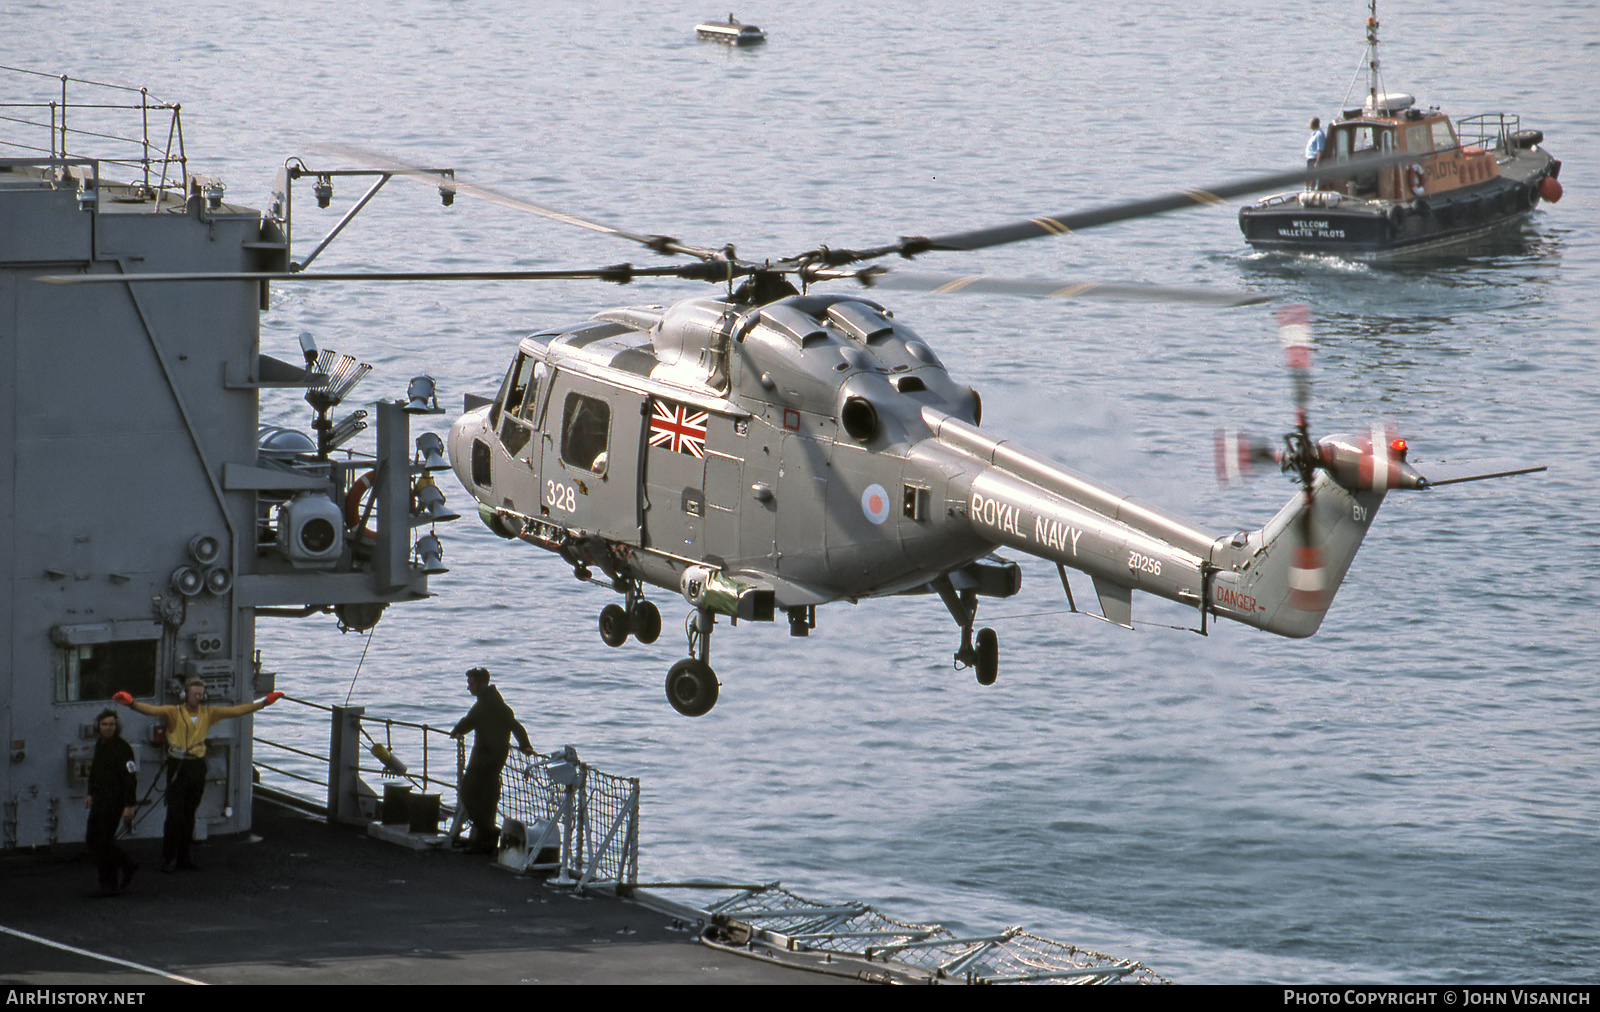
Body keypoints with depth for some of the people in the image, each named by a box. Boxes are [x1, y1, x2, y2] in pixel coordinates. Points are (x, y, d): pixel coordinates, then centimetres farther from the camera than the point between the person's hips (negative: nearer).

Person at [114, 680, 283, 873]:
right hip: (178, 767, -4)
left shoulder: (208, 713, 8)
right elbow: (152, 710, -19)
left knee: (189, 815, 10)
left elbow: (236, 711, 12)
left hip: (198, 767, 4)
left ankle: (183, 857, 18)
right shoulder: (174, 712, -5)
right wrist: (132, 703, -38)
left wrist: (264, 703, 11)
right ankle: (168, 859, -1)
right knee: (175, 815, -7)